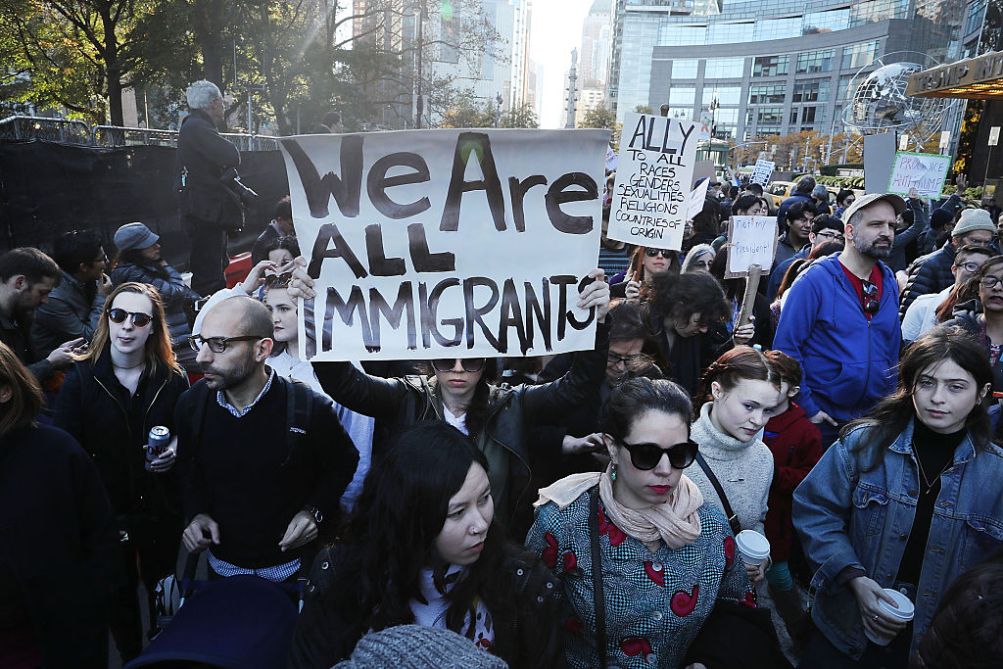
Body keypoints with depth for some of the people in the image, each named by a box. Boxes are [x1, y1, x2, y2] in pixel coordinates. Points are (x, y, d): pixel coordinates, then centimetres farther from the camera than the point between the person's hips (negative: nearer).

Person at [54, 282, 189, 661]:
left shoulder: (173, 378, -5)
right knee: (119, 594, 17)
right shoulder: (80, 378, -8)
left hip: (161, 508, 1)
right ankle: (130, 657, 41)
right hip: (106, 512, 0)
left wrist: (176, 447, -16)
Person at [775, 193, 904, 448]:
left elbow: (892, 349, 14)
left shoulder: (889, 282, 4)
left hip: (875, 417, 5)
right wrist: (807, 407, -15)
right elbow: (785, 348, -16)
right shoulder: (815, 281, -14)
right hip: (822, 418, -5)